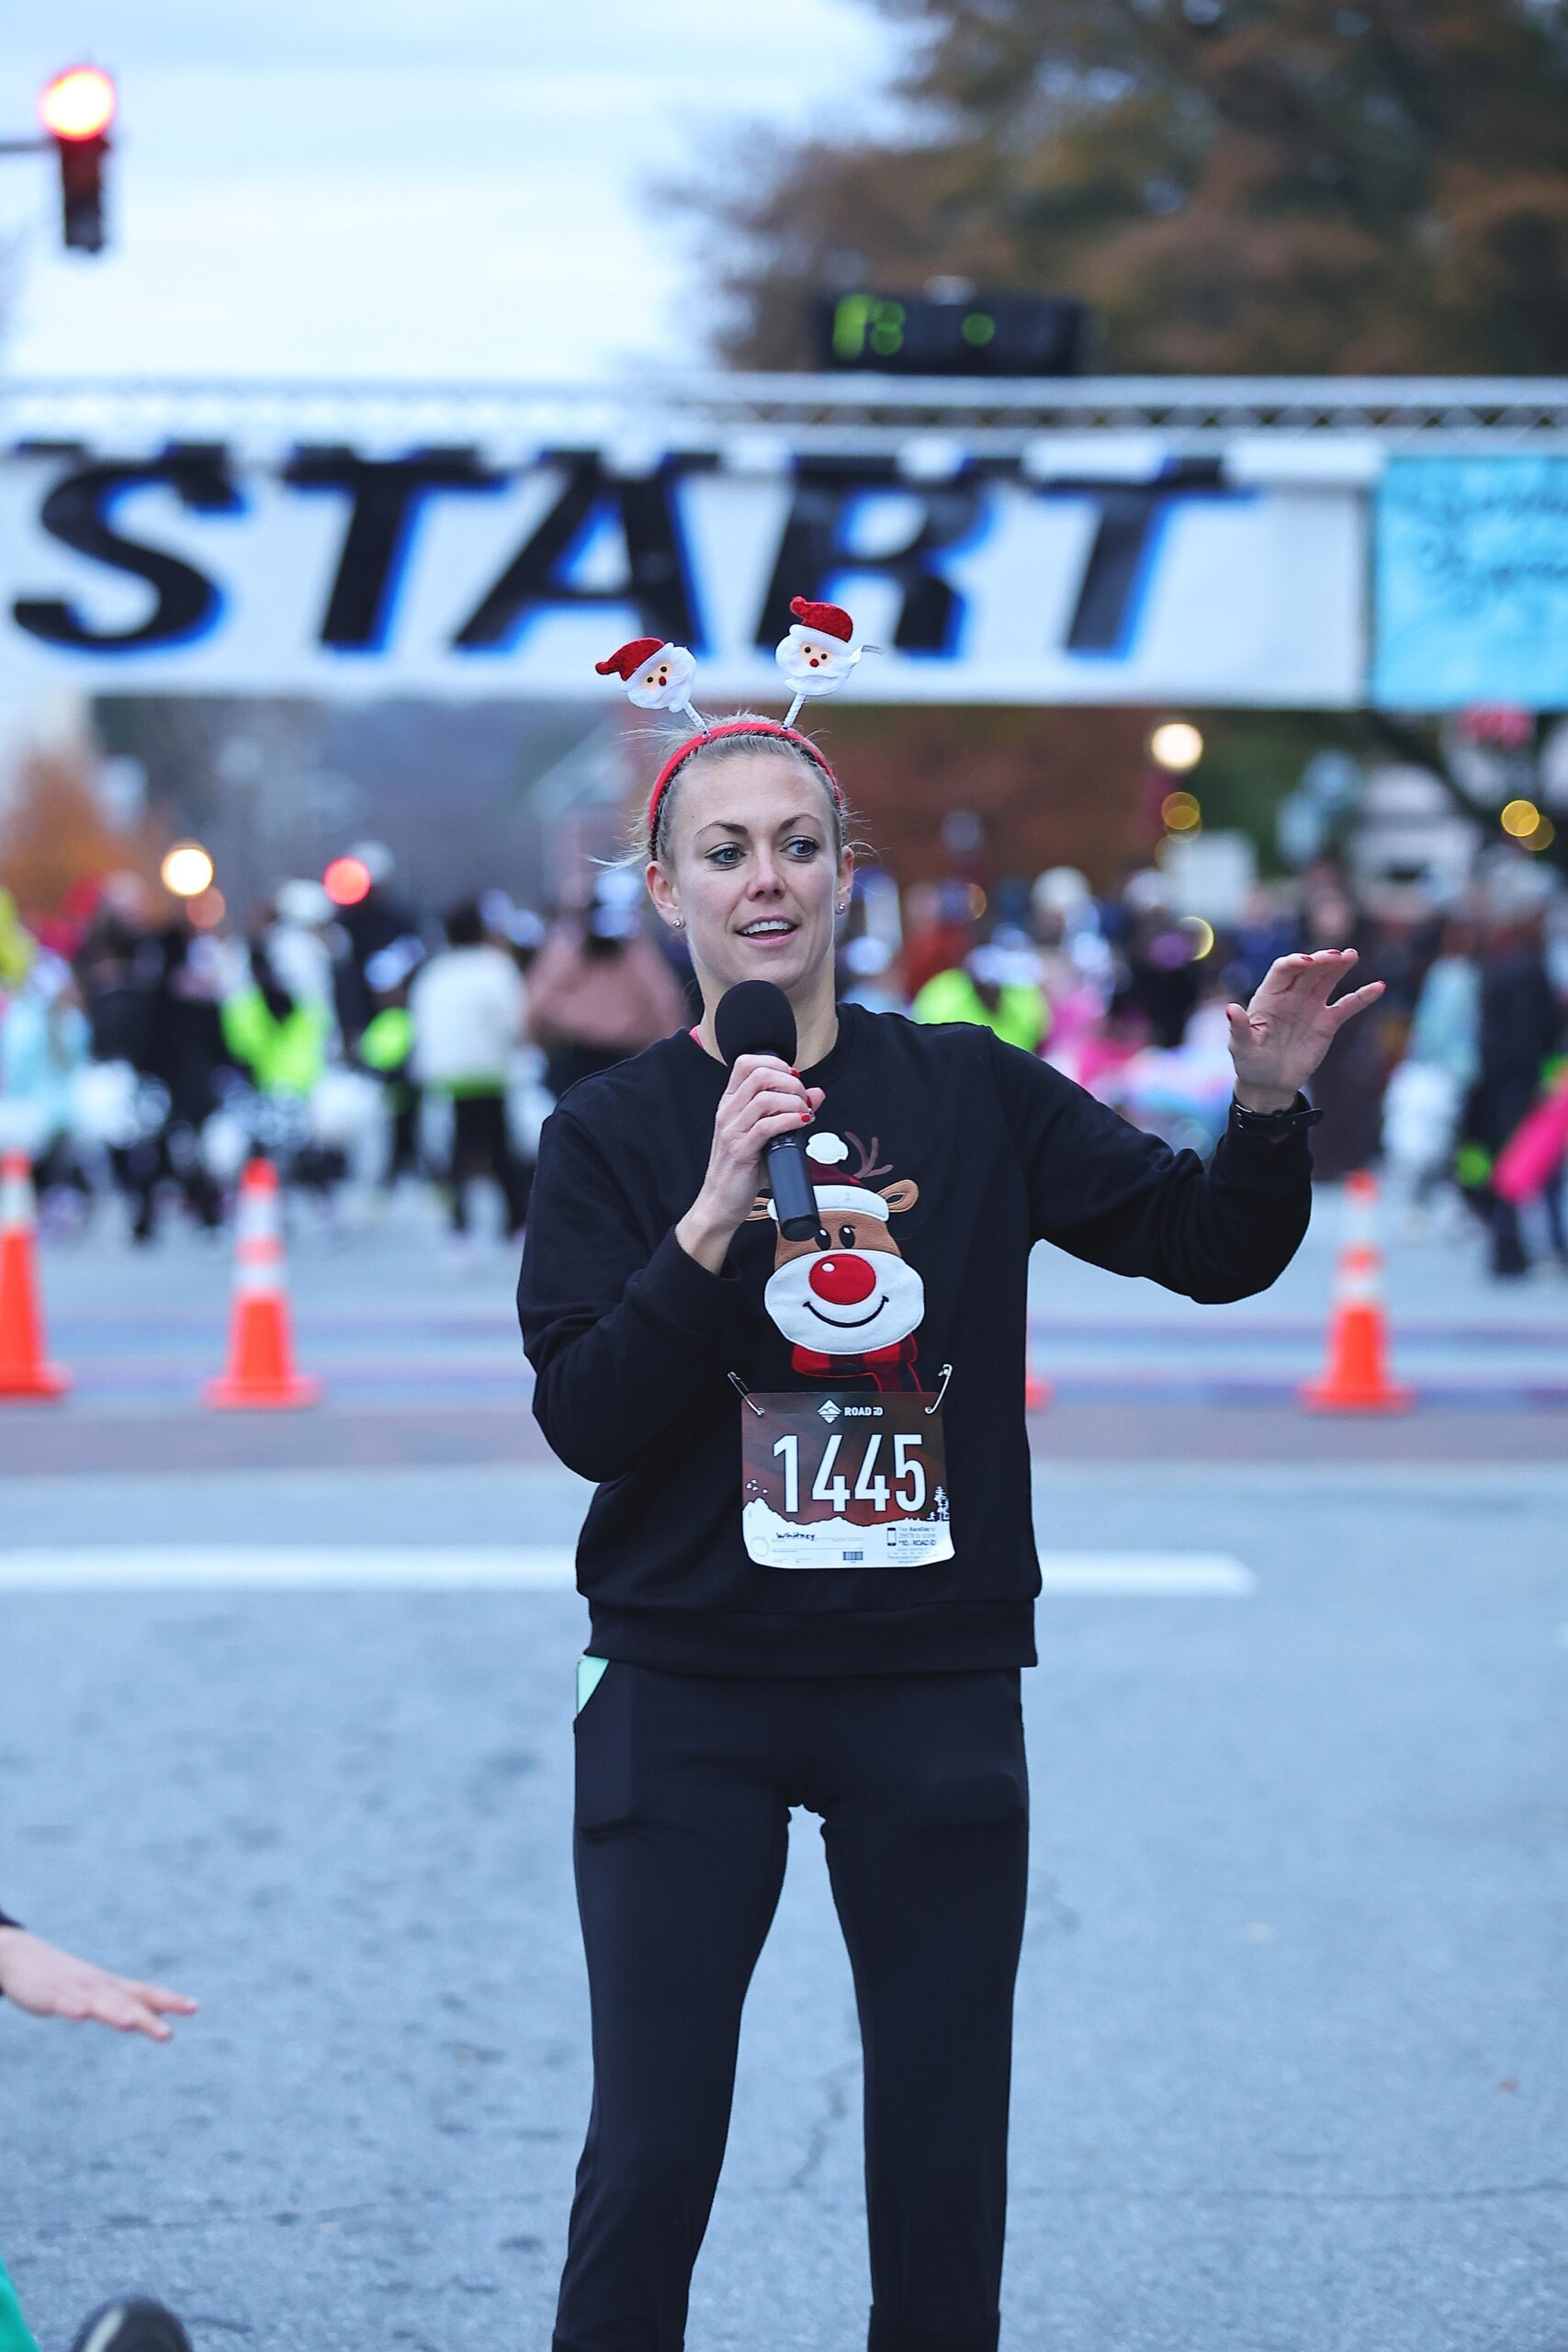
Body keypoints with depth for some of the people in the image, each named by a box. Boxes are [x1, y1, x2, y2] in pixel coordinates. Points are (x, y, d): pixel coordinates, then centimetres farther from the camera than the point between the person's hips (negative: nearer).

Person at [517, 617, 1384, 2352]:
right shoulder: (613, 1134, 0)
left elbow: (1216, 1251, 7)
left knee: (944, 2159, 8)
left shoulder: (975, 1096, 4)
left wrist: (1270, 1106, -11)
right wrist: (718, 1215, -21)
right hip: (691, 1700, -1)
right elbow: (586, 1421, -10)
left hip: (939, 1690, 2)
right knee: (651, 2154, -1)